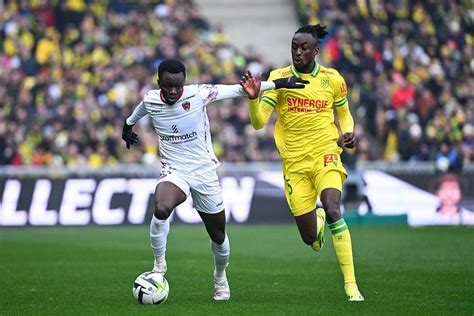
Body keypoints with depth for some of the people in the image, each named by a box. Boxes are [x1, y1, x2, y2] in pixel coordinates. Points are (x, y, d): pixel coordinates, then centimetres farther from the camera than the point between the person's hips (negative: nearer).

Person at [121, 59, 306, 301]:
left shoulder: (198, 94, -13)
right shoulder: (150, 100, -5)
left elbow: (236, 90, -7)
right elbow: (138, 111, 21)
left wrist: (278, 83, -12)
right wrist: (128, 126, 40)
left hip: (204, 172, 0)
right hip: (174, 172, 0)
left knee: (218, 236, 10)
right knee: (161, 209, -34)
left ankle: (221, 277, 41)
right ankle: (159, 265, -14)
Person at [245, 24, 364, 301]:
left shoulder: (333, 79, 2)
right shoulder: (279, 78, -1)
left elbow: (344, 113, 19)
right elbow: (259, 122, -7)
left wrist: (348, 133, -2)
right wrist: (253, 98, -27)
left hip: (326, 154, -1)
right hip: (294, 161, 1)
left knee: (333, 210, -28)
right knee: (310, 238, 0)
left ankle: (351, 285, -22)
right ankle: (317, 220, 42)